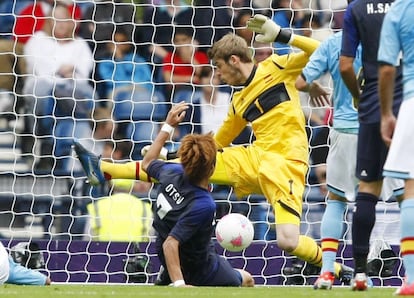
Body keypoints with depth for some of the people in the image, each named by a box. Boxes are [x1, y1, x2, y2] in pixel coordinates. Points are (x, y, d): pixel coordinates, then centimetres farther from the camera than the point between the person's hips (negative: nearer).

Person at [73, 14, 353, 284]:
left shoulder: (276, 68, 3)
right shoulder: (240, 102, 20)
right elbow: (218, 142, 30)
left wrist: (282, 35, -15)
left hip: (285, 163, -7)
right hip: (254, 158, 7)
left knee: (288, 241, -24)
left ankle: (334, 268, 3)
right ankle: (105, 171, 6)